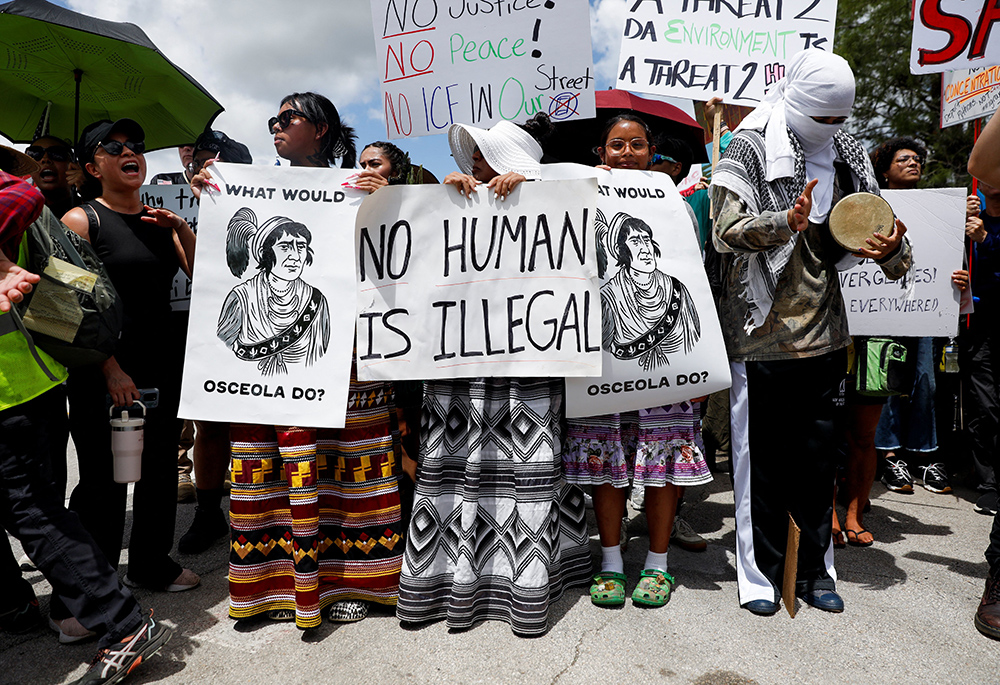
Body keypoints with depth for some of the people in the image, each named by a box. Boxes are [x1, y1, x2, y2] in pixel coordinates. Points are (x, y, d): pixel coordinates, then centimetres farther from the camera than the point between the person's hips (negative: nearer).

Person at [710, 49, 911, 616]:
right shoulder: (749, 152, -4)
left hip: (825, 333, 5)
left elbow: (873, 220, 15)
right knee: (764, 457, 3)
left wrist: (892, 248, -8)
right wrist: (787, 222, -32)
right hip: (763, 331, -5)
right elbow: (728, 227, -15)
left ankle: (814, 569, 28)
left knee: (820, 457, 11)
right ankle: (763, 573, 19)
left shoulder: (845, 156, 11)